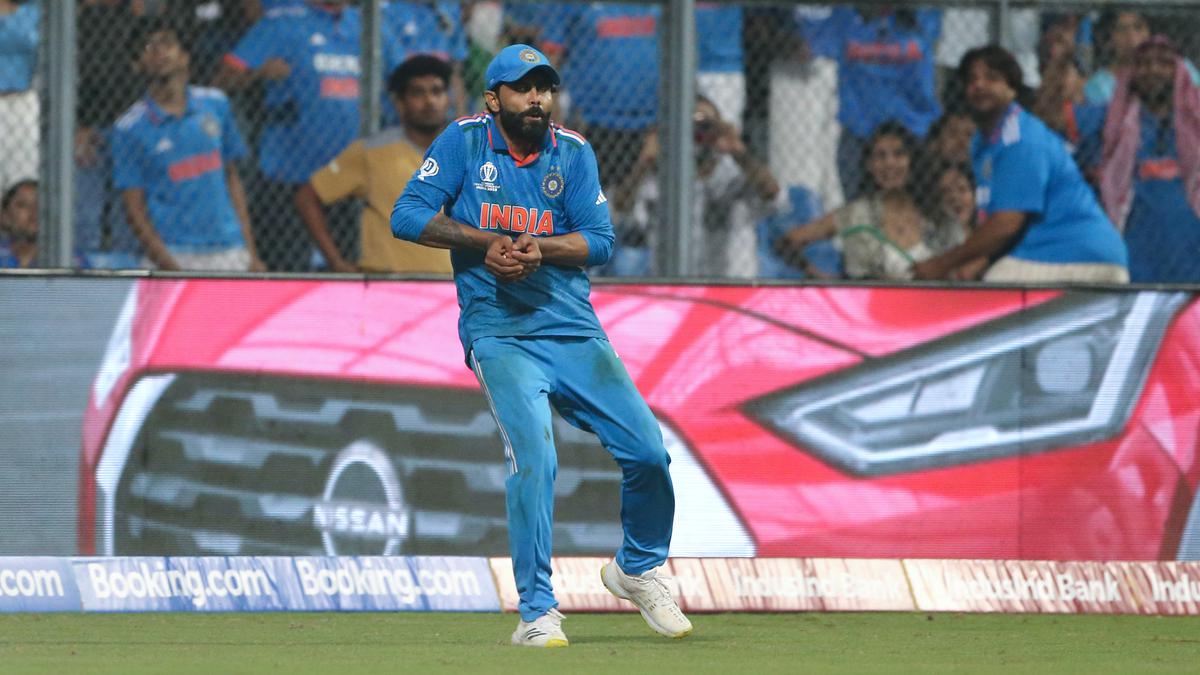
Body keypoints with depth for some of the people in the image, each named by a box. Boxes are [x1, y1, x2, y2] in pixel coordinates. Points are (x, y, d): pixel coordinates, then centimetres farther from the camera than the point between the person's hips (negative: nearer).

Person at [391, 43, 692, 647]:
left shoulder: (573, 153, 7)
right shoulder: (465, 142, 2)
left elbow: (599, 239, 0)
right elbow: (407, 216, -5)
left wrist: (540, 247, -19)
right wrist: (485, 241, -15)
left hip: (575, 331, 3)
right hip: (500, 335, -3)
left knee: (648, 451, -4)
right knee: (533, 456, -24)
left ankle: (638, 569, 25)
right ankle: (537, 613, -17)